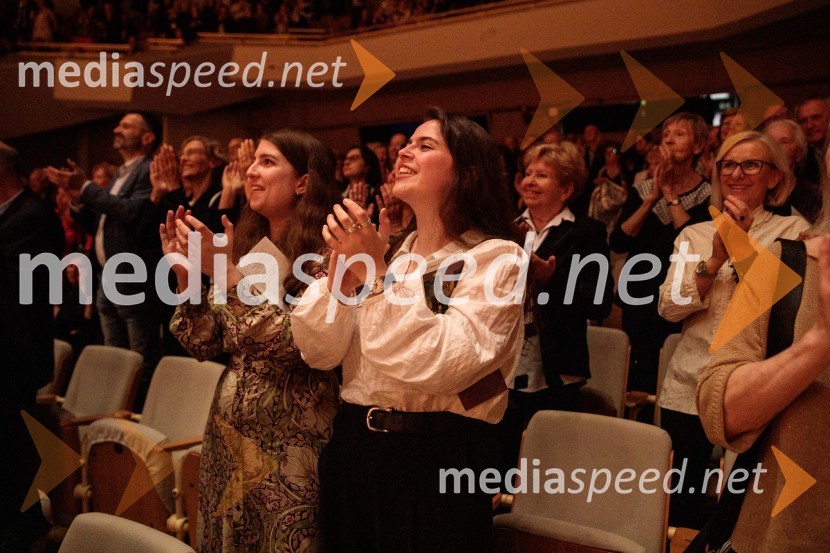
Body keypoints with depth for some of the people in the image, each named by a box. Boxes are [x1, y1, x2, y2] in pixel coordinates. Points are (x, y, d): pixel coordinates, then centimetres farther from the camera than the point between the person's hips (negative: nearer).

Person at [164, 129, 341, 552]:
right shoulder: (245, 246, 7)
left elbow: (296, 345, -25)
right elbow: (204, 346, 6)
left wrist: (228, 271, -26)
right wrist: (185, 275, -8)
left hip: (289, 440, -6)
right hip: (228, 430, 6)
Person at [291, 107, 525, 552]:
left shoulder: (493, 258, -9)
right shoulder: (387, 251, 7)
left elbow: (444, 366, -23)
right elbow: (320, 353, 1)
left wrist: (377, 274, -21)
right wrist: (342, 269, -13)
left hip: (439, 460, -5)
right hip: (352, 447, 5)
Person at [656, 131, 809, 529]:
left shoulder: (793, 231, 2)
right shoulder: (694, 234, 9)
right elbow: (668, 308, -3)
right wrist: (716, 258, -14)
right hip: (688, 392, 3)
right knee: (679, 505, 9)